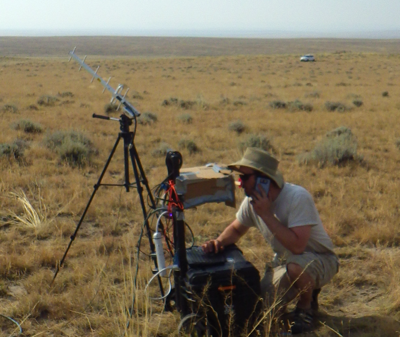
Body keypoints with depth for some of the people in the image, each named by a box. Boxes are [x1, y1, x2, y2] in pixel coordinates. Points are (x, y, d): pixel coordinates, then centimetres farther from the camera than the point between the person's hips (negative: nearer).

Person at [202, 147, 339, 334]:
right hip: (284, 260, 7)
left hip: (320, 259, -6)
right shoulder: (252, 201, -8)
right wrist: (219, 241, -13)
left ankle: (305, 309, -6)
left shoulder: (297, 197, -30)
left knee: (295, 267, -39)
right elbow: (236, 229, 10)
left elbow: (297, 246, -39)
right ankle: (307, 290, 18)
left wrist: (266, 215, -35)